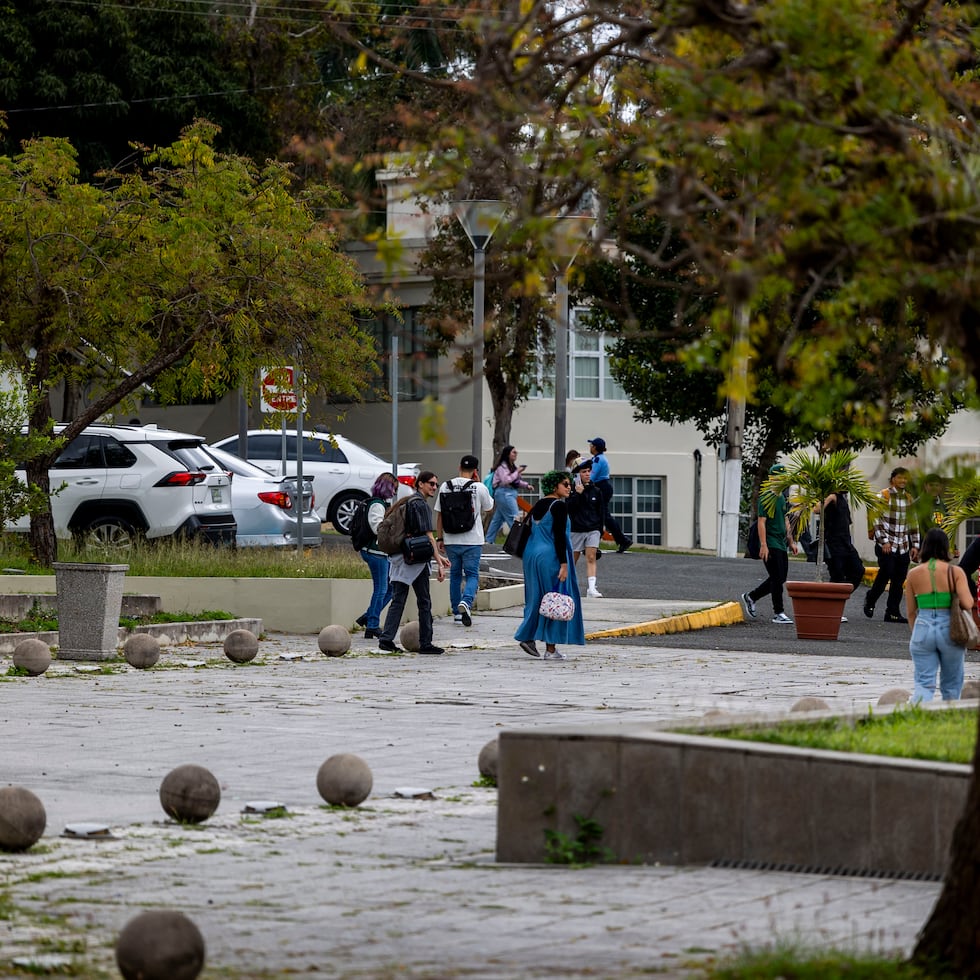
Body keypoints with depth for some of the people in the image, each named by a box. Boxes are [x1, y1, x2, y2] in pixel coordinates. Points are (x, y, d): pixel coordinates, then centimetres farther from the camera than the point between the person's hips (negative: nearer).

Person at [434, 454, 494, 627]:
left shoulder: (446, 486, 0)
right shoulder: (479, 488, -7)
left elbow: (439, 515, 2)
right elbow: (489, 509, 11)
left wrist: (439, 538, 10)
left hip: (451, 540, 3)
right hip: (472, 540, -3)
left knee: (455, 575, 15)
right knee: (472, 575, 3)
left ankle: (457, 612, 20)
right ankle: (465, 602, -23)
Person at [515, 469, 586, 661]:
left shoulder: (538, 505, 12)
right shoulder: (559, 505, -12)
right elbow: (559, 536, -18)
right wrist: (564, 564, -19)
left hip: (531, 554, 8)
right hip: (550, 556, -8)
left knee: (537, 598, 16)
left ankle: (528, 636, 8)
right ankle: (551, 649, 0)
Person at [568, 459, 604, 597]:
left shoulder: (596, 491, 8)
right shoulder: (573, 490, -2)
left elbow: (600, 513, 15)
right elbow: (569, 508, -14)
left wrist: (600, 529, 13)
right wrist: (577, 494, -21)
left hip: (593, 530, 2)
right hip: (576, 530, -2)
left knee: (591, 557, -11)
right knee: (573, 559, 8)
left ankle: (592, 588, -20)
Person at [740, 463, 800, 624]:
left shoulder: (782, 498, 17)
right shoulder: (766, 498, -10)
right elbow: (761, 522, -15)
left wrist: (791, 542, 19)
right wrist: (763, 545, -21)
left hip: (781, 545, 9)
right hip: (771, 544, -9)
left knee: (780, 578, 10)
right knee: (778, 578, -9)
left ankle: (751, 597, 25)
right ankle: (778, 614, -5)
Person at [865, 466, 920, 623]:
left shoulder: (908, 498, 13)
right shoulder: (883, 496, -6)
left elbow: (913, 523, 17)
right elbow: (877, 520, -10)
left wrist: (915, 545, 11)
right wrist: (884, 541, -15)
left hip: (903, 546, 6)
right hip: (886, 545, -6)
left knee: (899, 579, 2)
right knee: (886, 573, -12)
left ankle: (893, 613, 7)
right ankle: (870, 601, 12)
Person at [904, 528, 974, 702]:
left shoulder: (914, 575, 1)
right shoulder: (955, 572, -6)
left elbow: (911, 612, 6)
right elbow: (968, 604, -13)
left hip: (923, 629, 1)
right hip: (949, 629, -1)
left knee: (923, 683, 1)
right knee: (951, 685, 16)